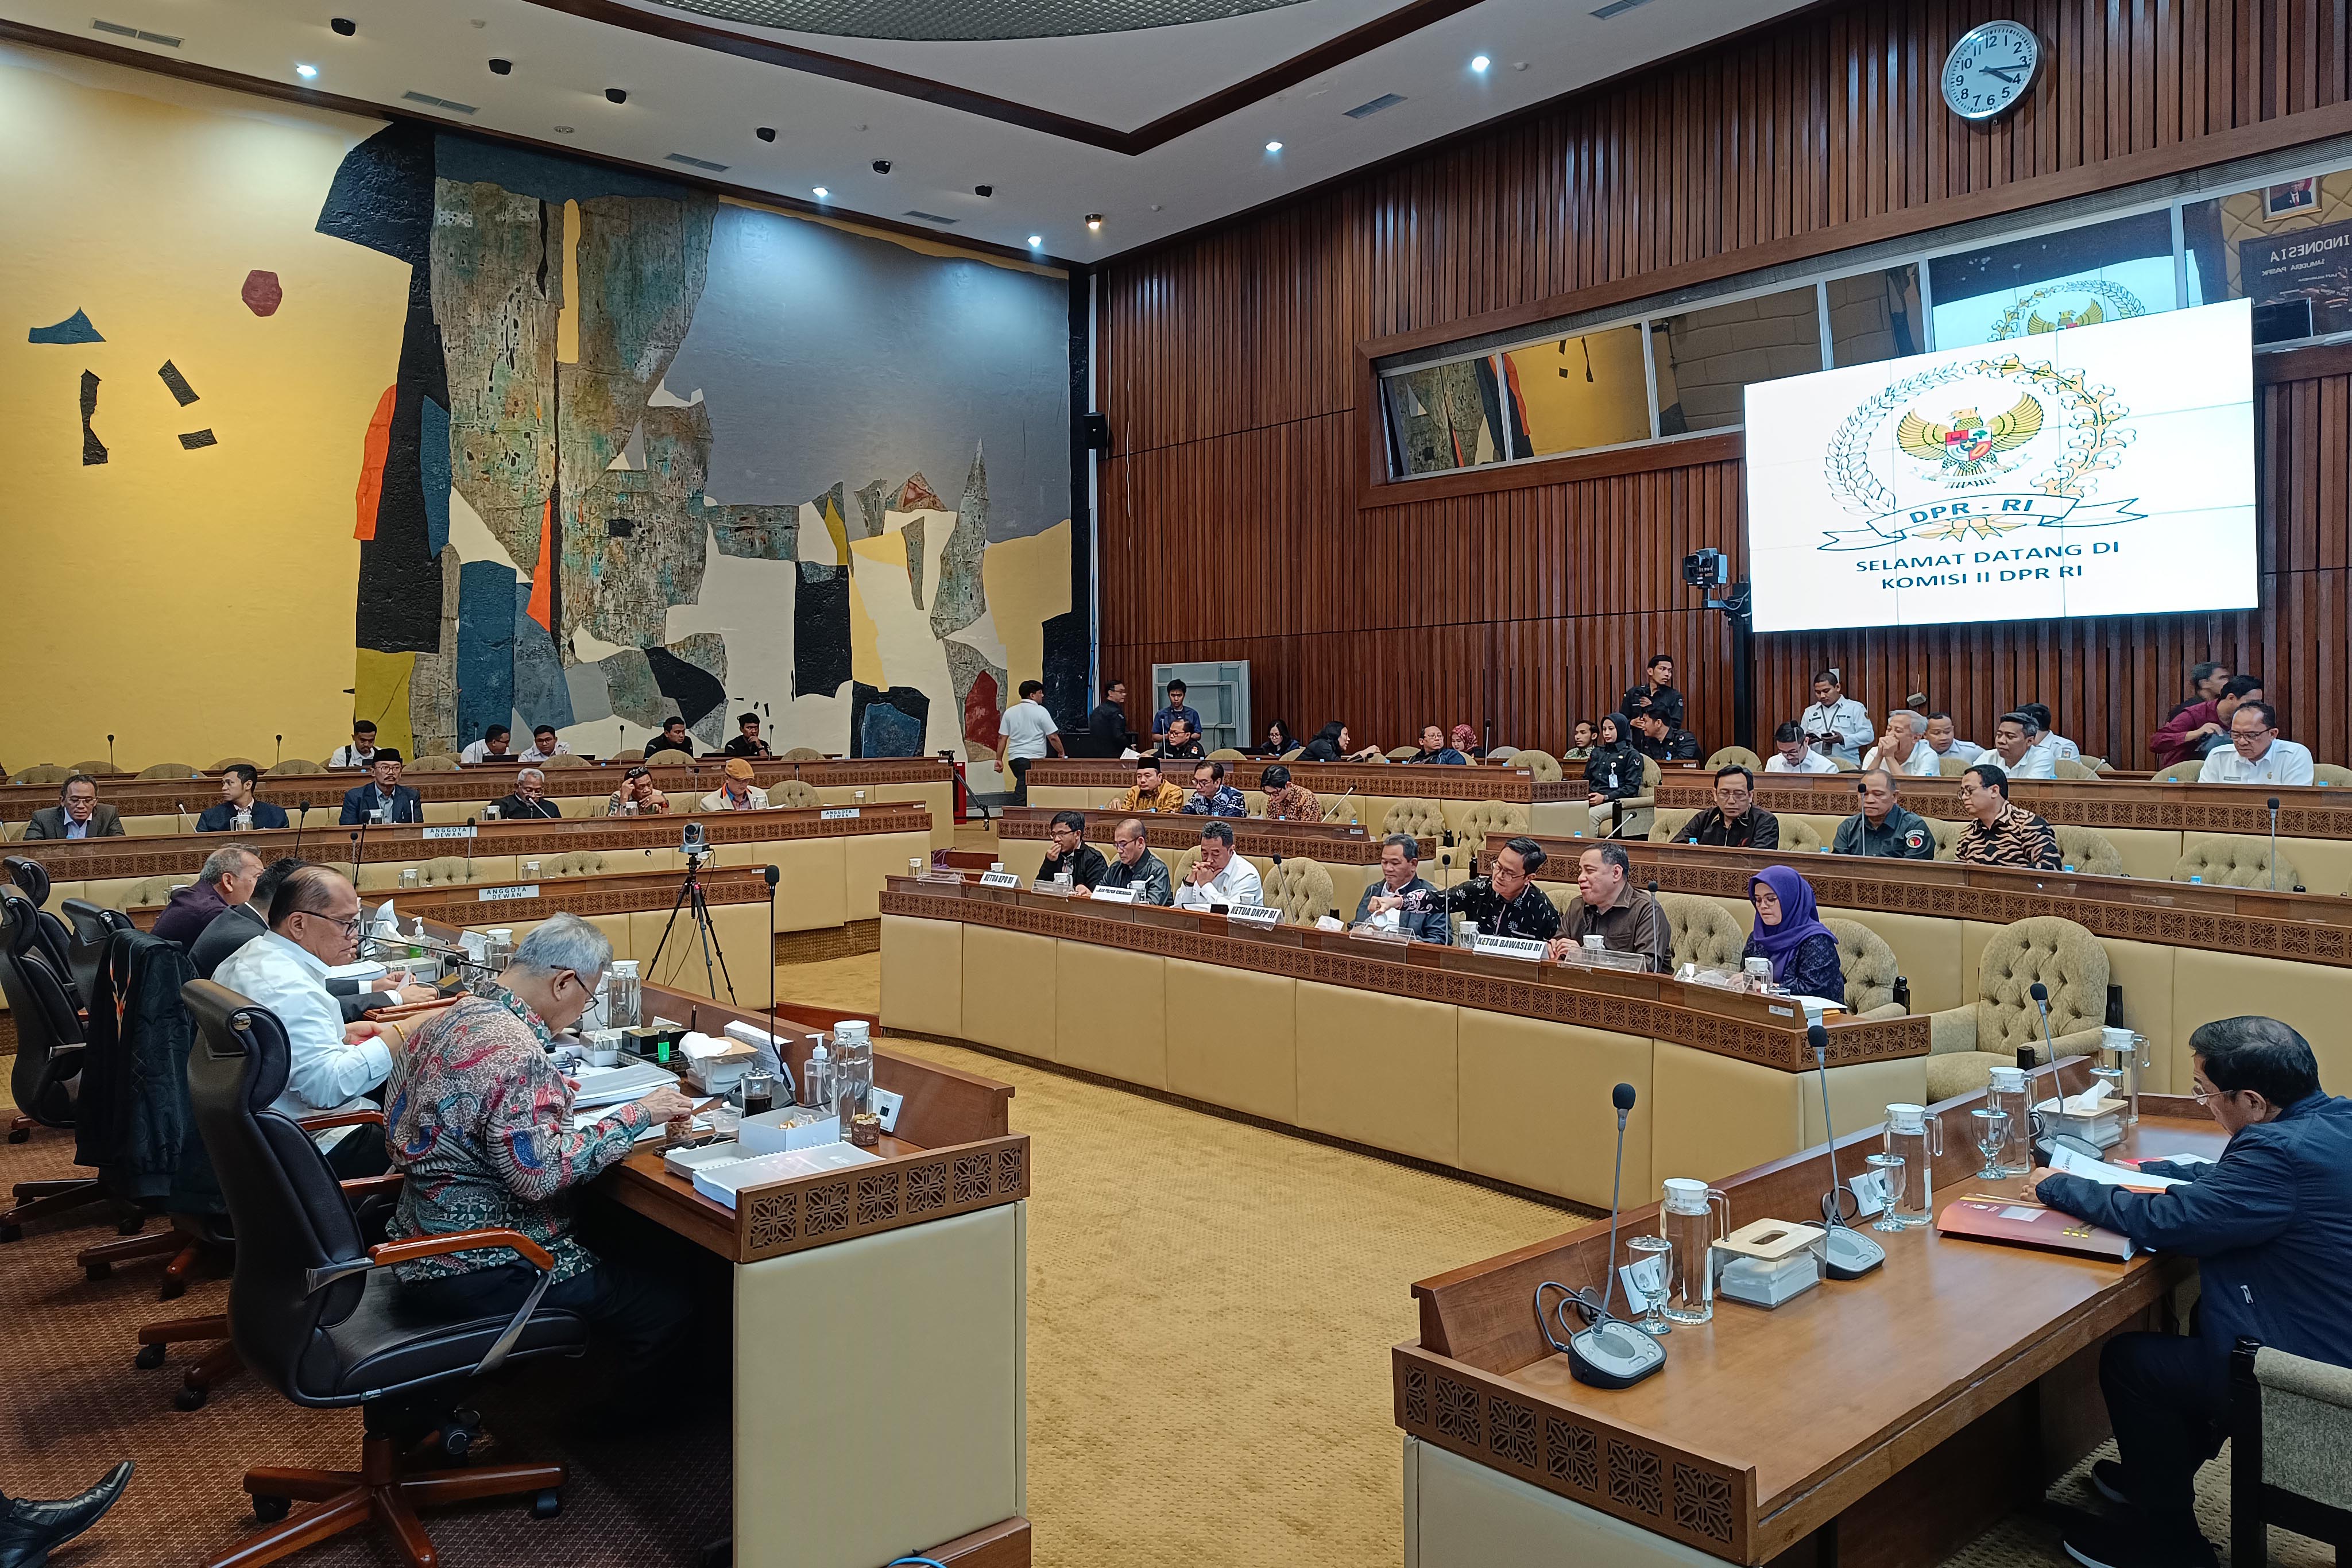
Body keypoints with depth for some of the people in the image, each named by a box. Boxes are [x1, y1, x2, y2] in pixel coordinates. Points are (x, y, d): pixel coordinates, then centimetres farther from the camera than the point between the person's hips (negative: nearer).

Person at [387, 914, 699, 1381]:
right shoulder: (515, 1052, -24)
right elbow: (541, 1174, -30)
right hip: (473, 1273, -10)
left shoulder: (446, 1019, 5)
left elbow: (397, 1121, 17)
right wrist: (636, 1115, -21)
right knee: (668, 1306, -7)